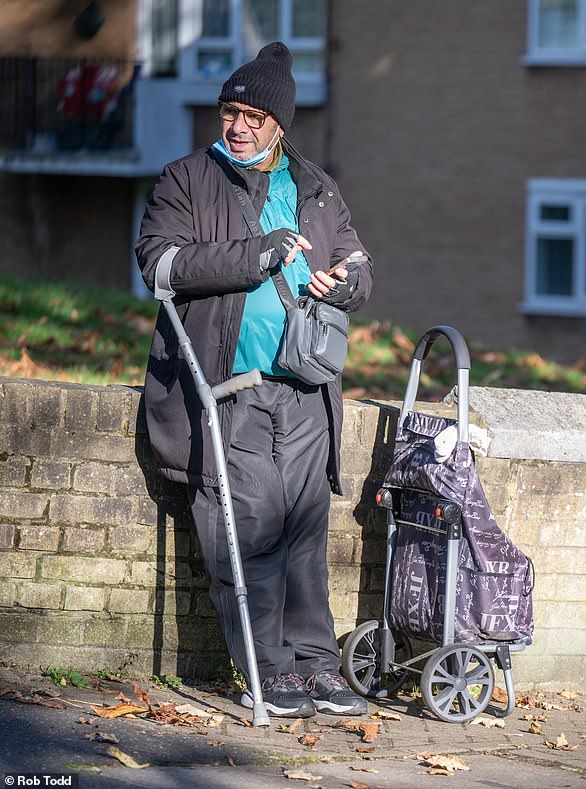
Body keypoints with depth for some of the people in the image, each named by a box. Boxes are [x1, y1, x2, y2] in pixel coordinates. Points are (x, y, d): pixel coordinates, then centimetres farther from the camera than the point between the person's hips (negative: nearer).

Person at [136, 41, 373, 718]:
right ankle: (267, 670, -3)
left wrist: (342, 281, -3)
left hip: (304, 396, 4)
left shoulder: (316, 190, 18)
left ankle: (315, 662, 6)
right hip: (225, 390, -4)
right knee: (249, 533, -8)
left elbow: (358, 267, 24)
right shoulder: (186, 181, 5)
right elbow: (158, 258, -10)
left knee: (306, 531, 2)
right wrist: (254, 254, -16)